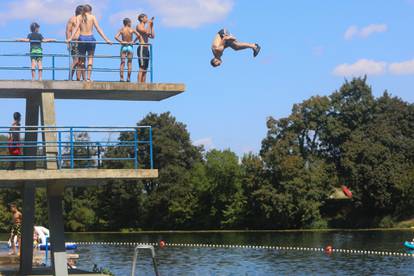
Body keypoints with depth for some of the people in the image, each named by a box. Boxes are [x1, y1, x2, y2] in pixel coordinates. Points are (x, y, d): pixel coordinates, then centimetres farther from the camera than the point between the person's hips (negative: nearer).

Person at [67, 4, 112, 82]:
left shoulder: (79, 17, 6)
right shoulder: (92, 17, 4)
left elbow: (76, 28, -8)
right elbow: (98, 29, -2)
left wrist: (70, 38, -16)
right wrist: (106, 39, -3)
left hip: (81, 38, 1)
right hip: (90, 38, -1)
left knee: (82, 59, 12)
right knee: (90, 58, 5)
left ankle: (84, 78, 12)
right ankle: (88, 78, -8)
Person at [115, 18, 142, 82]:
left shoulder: (121, 30, -1)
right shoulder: (132, 30, -4)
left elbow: (116, 37, -13)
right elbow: (138, 35, -15)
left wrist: (121, 41, -4)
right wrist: (134, 41, -4)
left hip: (123, 46, 1)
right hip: (130, 46, -1)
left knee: (122, 63, 3)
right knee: (130, 62, 6)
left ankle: (121, 78, -4)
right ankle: (128, 78, 2)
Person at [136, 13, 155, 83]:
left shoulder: (145, 28, 24)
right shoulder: (139, 26, -2)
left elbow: (152, 36, 16)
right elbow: (147, 32, -17)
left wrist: (152, 26, 14)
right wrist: (149, 24, -5)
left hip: (146, 49, 9)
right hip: (142, 48, -9)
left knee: (145, 69, 5)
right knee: (141, 68, -15)